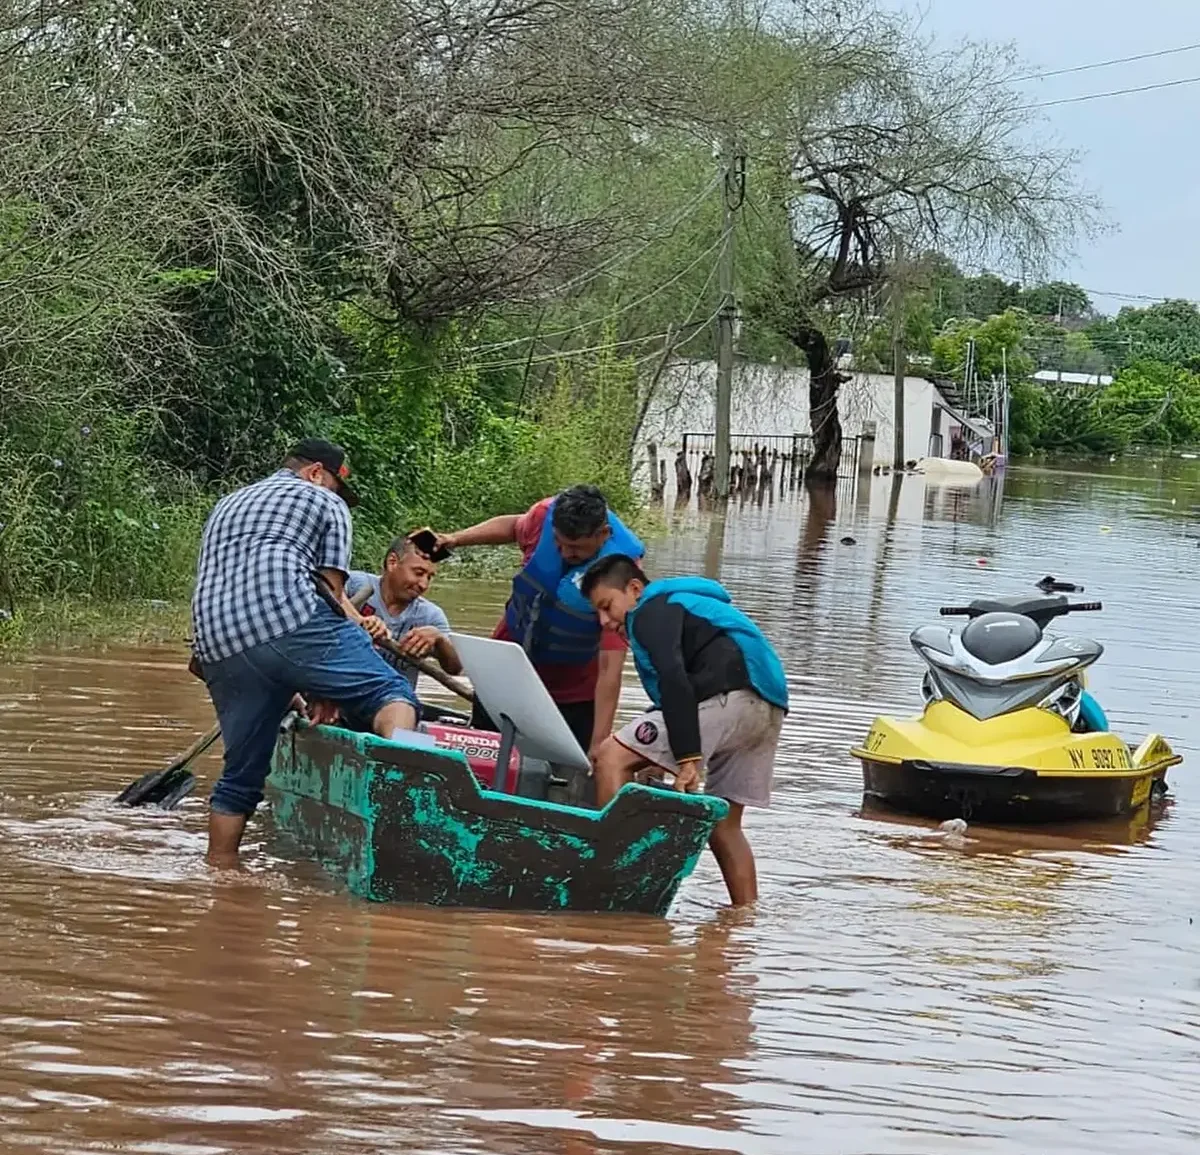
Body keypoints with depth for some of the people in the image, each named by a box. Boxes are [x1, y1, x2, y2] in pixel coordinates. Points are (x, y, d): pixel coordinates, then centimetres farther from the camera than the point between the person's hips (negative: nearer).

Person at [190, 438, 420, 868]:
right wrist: (325, 689, 14)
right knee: (389, 693, -11)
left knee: (241, 776, 16)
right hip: (287, 623, -6)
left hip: (217, 646, 6)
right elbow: (331, 591, 13)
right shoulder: (326, 503, 20)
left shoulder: (225, 506, 39)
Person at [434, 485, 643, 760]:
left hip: (573, 692, -4)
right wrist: (456, 539, -3)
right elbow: (514, 526, 9)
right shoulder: (545, 515, -20)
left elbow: (609, 666, -34)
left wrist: (599, 747, -37)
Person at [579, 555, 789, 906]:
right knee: (723, 823, 18)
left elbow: (673, 679, -11)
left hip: (728, 697, -9)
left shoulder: (653, 611, 5)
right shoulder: (679, 605, 35)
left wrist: (687, 757, -19)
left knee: (614, 756, -9)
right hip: (769, 708, 10)